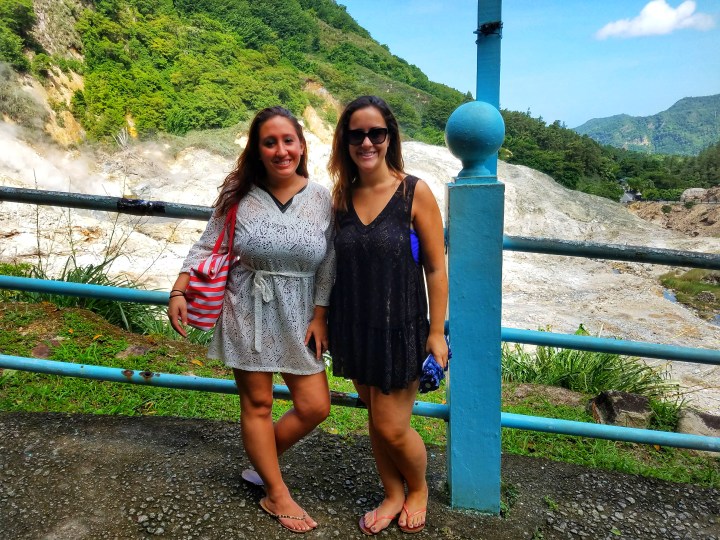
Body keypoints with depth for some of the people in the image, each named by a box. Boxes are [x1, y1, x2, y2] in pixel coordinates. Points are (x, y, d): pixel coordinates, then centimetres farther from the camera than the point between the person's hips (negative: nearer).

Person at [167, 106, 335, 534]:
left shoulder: (321, 199, -3)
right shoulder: (239, 197, -5)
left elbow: (328, 265, 0)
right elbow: (206, 249, 0)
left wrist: (320, 315, -3)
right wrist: (178, 292, -10)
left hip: (300, 317, 2)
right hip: (248, 313, -2)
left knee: (315, 407, 5)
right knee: (257, 403, 8)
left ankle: (262, 461, 33)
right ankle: (276, 494, 28)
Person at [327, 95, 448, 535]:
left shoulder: (415, 192, -11)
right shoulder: (342, 196, 1)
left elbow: (436, 268, -9)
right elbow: (336, 263, 10)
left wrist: (437, 332, -9)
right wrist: (327, 323, 10)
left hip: (400, 328, -4)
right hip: (355, 329, 5)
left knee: (392, 427, 3)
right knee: (376, 419, 17)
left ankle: (419, 489, 35)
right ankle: (393, 495, 41)